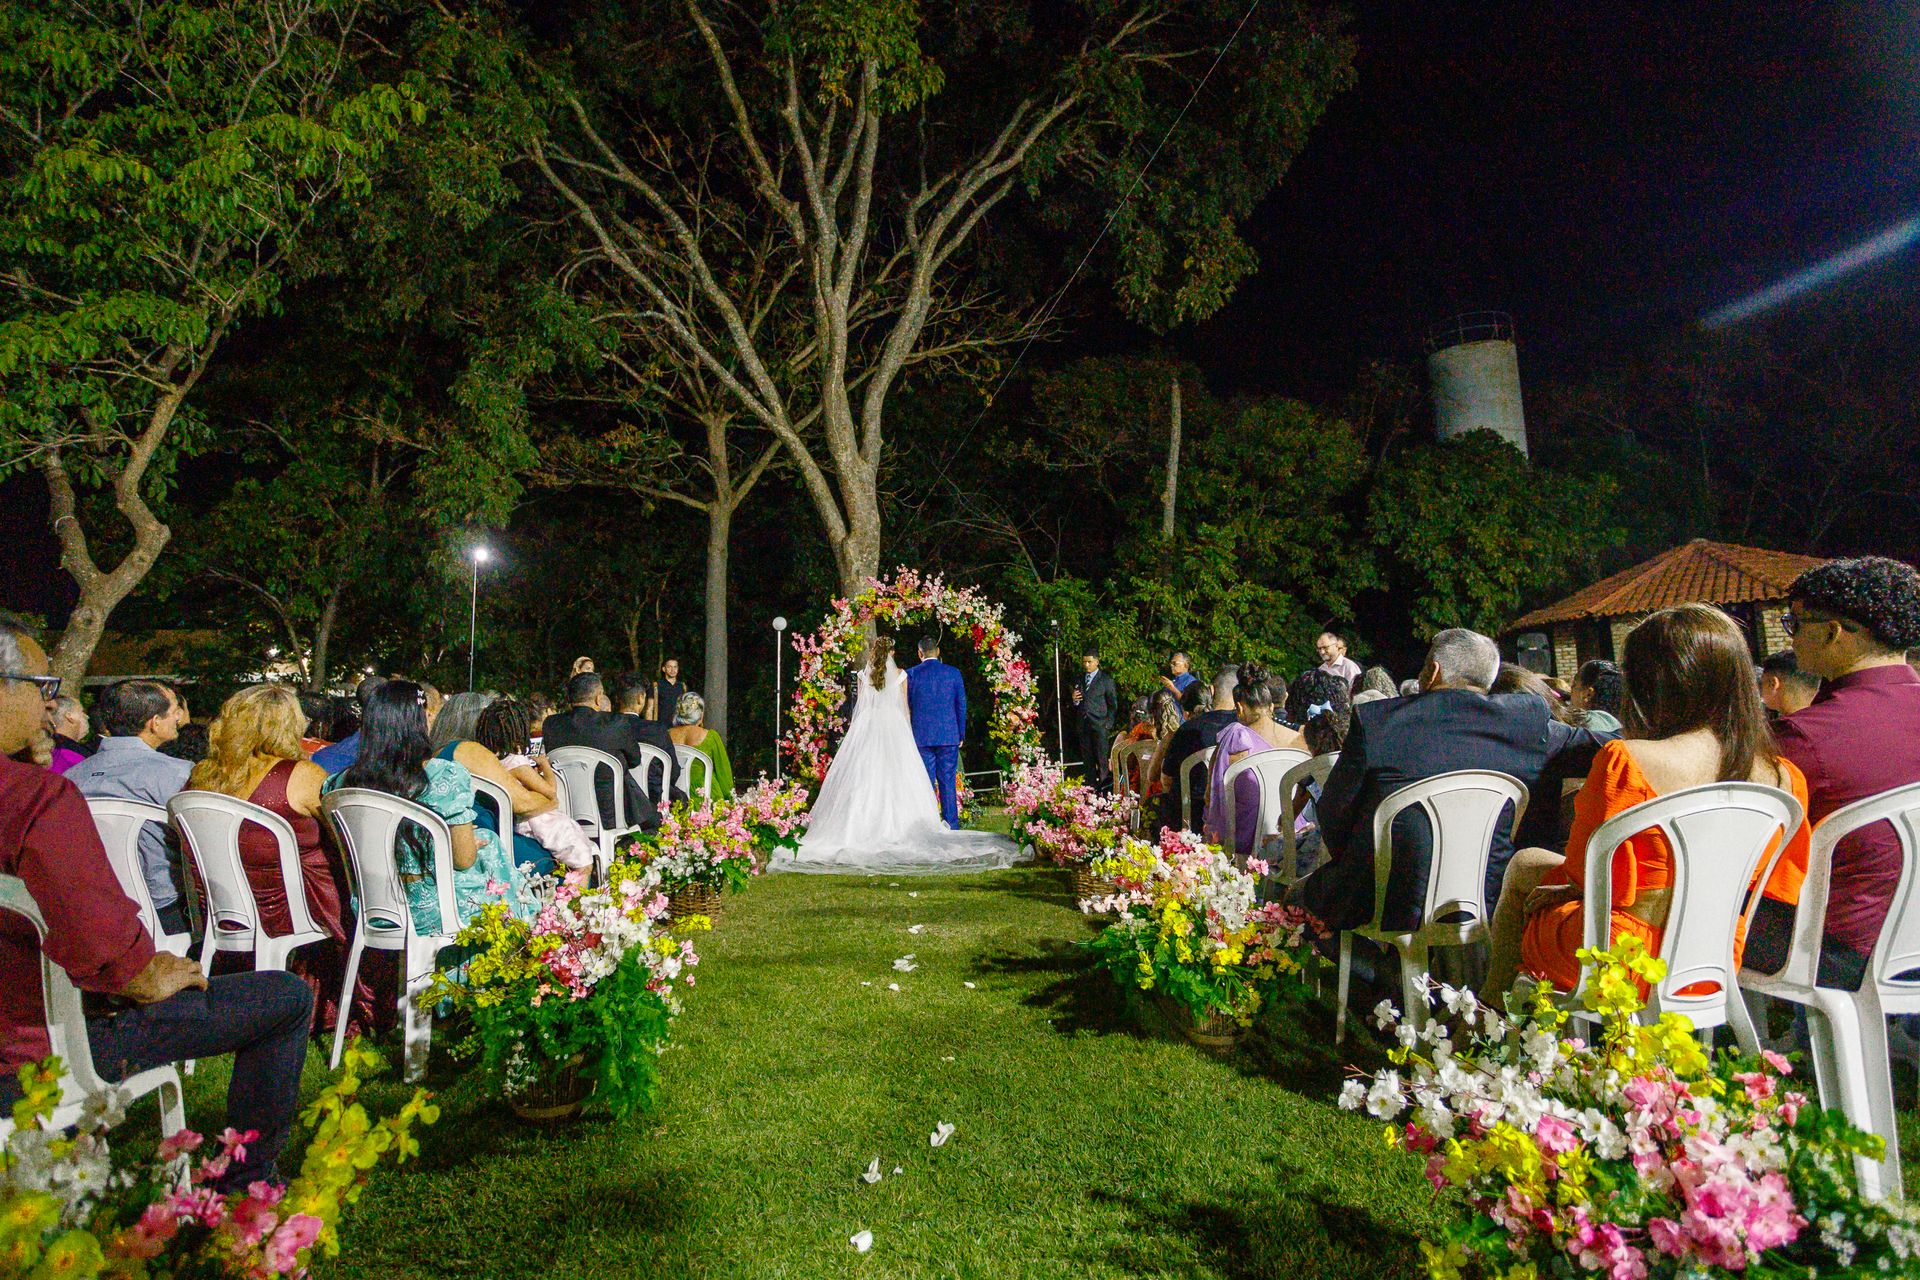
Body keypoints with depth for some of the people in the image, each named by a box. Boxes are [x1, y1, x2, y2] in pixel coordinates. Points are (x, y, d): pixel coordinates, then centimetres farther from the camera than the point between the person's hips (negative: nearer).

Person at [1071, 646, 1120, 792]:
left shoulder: (1106, 680, 2)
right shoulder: (1080, 680, 17)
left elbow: (1113, 704, 4)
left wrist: (1108, 724, -5)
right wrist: (1074, 700, -1)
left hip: (1099, 725, -5)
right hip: (1083, 725, 5)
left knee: (1102, 760, -6)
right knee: (1087, 760, 6)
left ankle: (1105, 789, -2)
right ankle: (1091, 789, 11)